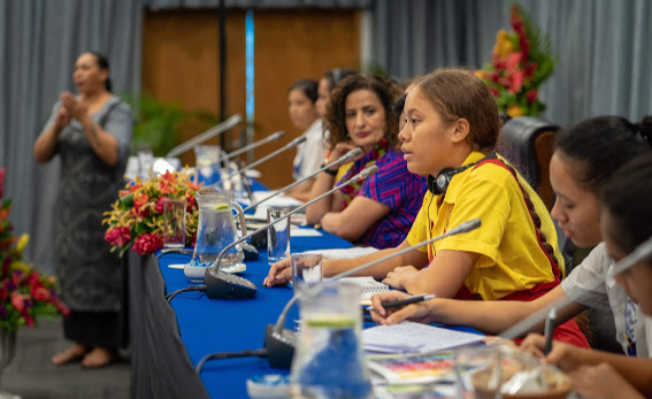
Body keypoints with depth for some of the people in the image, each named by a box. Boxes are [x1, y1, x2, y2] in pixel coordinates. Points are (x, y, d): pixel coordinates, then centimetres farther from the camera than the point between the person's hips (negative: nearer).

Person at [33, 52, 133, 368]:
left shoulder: (117, 111, -7)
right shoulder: (63, 107, 9)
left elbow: (113, 155, -22)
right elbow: (40, 155, 2)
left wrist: (84, 119, -25)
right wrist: (58, 125, -15)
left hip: (104, 203, -6)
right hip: (71, 203, 6)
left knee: (103, 269, -2)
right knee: (73, 269, 6)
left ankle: (106, 345, 7)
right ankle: (81, 341, 15)